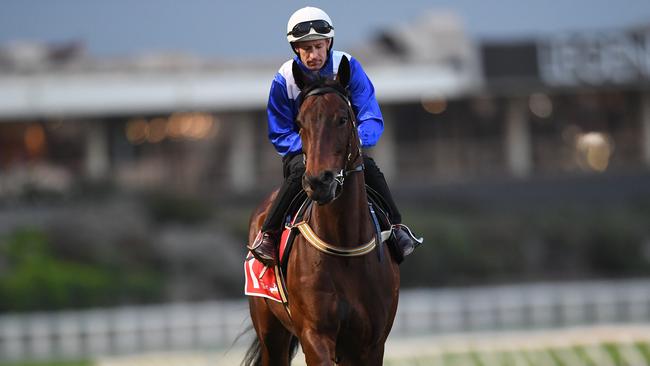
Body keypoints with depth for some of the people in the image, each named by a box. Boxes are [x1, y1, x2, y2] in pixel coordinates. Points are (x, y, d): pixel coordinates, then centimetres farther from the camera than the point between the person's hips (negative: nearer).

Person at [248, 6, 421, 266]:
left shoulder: (348, 67, -9)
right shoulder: (284, 80, -11)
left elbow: (371, 118, -11)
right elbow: (280, 135, -6)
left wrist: (357, 141, -33)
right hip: (300, 150, -2)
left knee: (368, 167, -28)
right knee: (301, 171, -35)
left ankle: (397, 228, -16)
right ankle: (267, 235, -28)